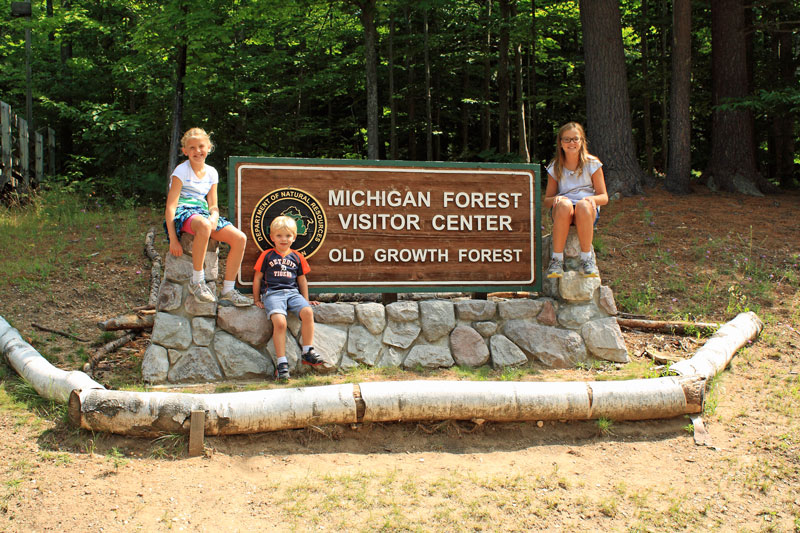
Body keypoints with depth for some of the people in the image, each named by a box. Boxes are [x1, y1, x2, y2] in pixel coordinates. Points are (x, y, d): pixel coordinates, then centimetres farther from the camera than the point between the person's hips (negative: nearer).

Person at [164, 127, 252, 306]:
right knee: (204, 225, -43)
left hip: (203, 213, 7)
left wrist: (214, 217, -13)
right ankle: (197, 281, -29)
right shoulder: (182, 171, -5)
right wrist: (173, 239, -19)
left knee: (240, 238, -14)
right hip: (183, 212, -7)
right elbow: (171, 206, -11)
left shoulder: (211, 172, 14)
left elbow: (213, 205, 13)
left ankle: (228, 290, -5)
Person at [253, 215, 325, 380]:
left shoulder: (297, 257, 17)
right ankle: (281, 362, -25)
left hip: (292, 292, 3)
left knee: (308, 312, -28)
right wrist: (257, 300, 11)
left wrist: (305, 300, 22)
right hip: (272, 293, -3)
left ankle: (308, 352, -16)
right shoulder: (267, 256, 9)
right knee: (279, 322, -30)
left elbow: (302, 280, 25)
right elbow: (257, 278, 13)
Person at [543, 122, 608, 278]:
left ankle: (586, 258, -28)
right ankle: (557, 259, -34)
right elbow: (547, 200, 9)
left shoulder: (592, 164, 6)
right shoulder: (555, 167, 9)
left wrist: (593, 198, -19)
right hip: (561, 212, 1)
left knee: (583, 206, -39)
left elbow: (604, 197, 5)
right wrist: (555, 199, -16)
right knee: (564, 204, -38)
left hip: (588, 212, -1)